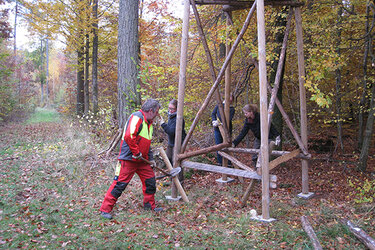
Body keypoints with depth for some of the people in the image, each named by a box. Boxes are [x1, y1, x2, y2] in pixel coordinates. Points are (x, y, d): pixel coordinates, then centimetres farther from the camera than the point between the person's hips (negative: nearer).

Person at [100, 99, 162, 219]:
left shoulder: (149, 123, 17)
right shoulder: (137, 117, -15)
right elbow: (129, 136, -28)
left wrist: (150, 159, 22)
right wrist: (136, 153, -20)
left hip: (142, 160, 9)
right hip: (128, 159, -9)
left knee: (150, 181, 12)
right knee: (119, 184, -7)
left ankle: (150, 205, 29)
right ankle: (105, 209, 2)